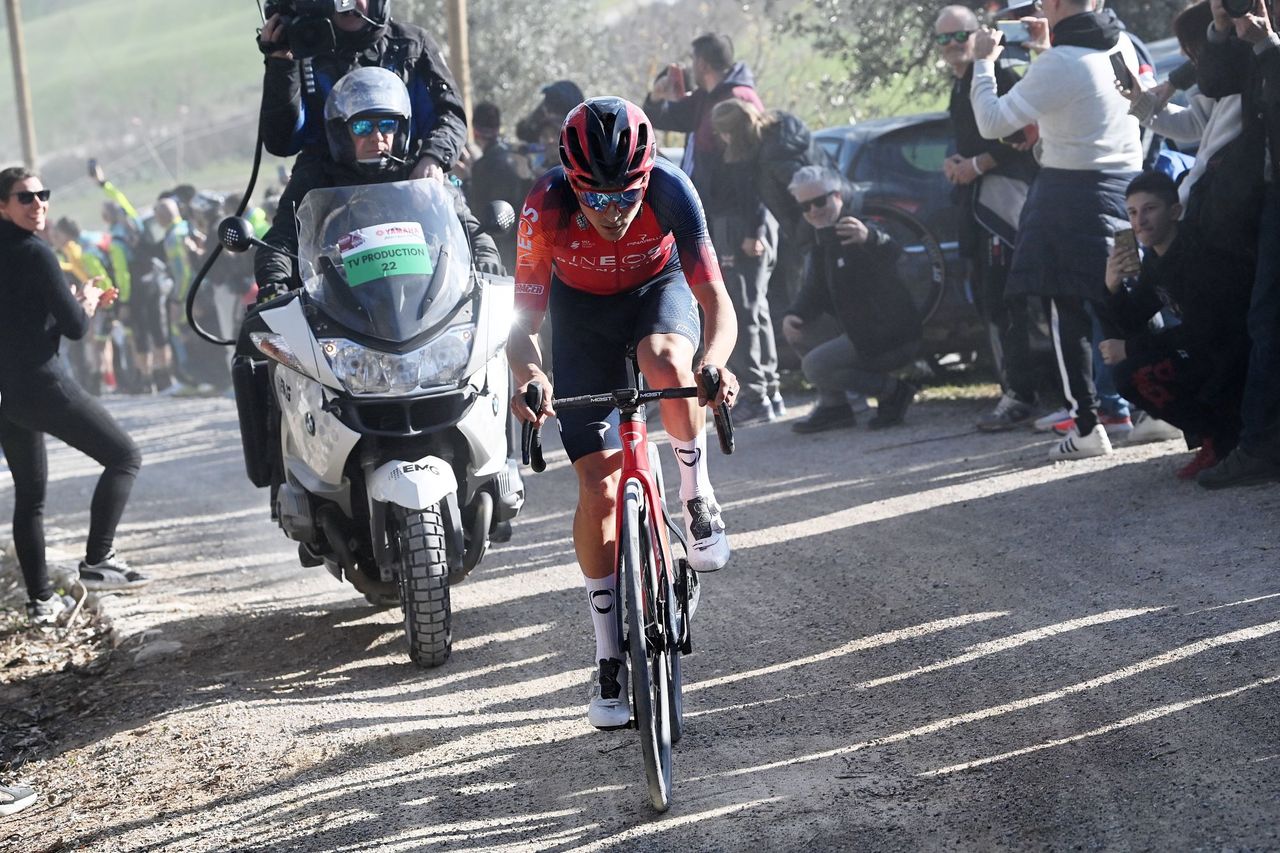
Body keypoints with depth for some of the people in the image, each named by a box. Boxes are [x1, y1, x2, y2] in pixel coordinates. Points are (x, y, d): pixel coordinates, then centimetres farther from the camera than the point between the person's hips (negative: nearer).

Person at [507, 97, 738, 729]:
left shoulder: (670, 190, -33)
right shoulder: (546, 207, -33)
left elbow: (717, 303, -34)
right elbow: (524, 322, -29)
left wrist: (714, 365, -55)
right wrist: (529, 375, -51)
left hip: (657, 289, 0)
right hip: (582, 308, 1)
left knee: (666, 362, -39)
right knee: (598, 486, -7)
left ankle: (698, 500, -12)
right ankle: (611, 660, 4)